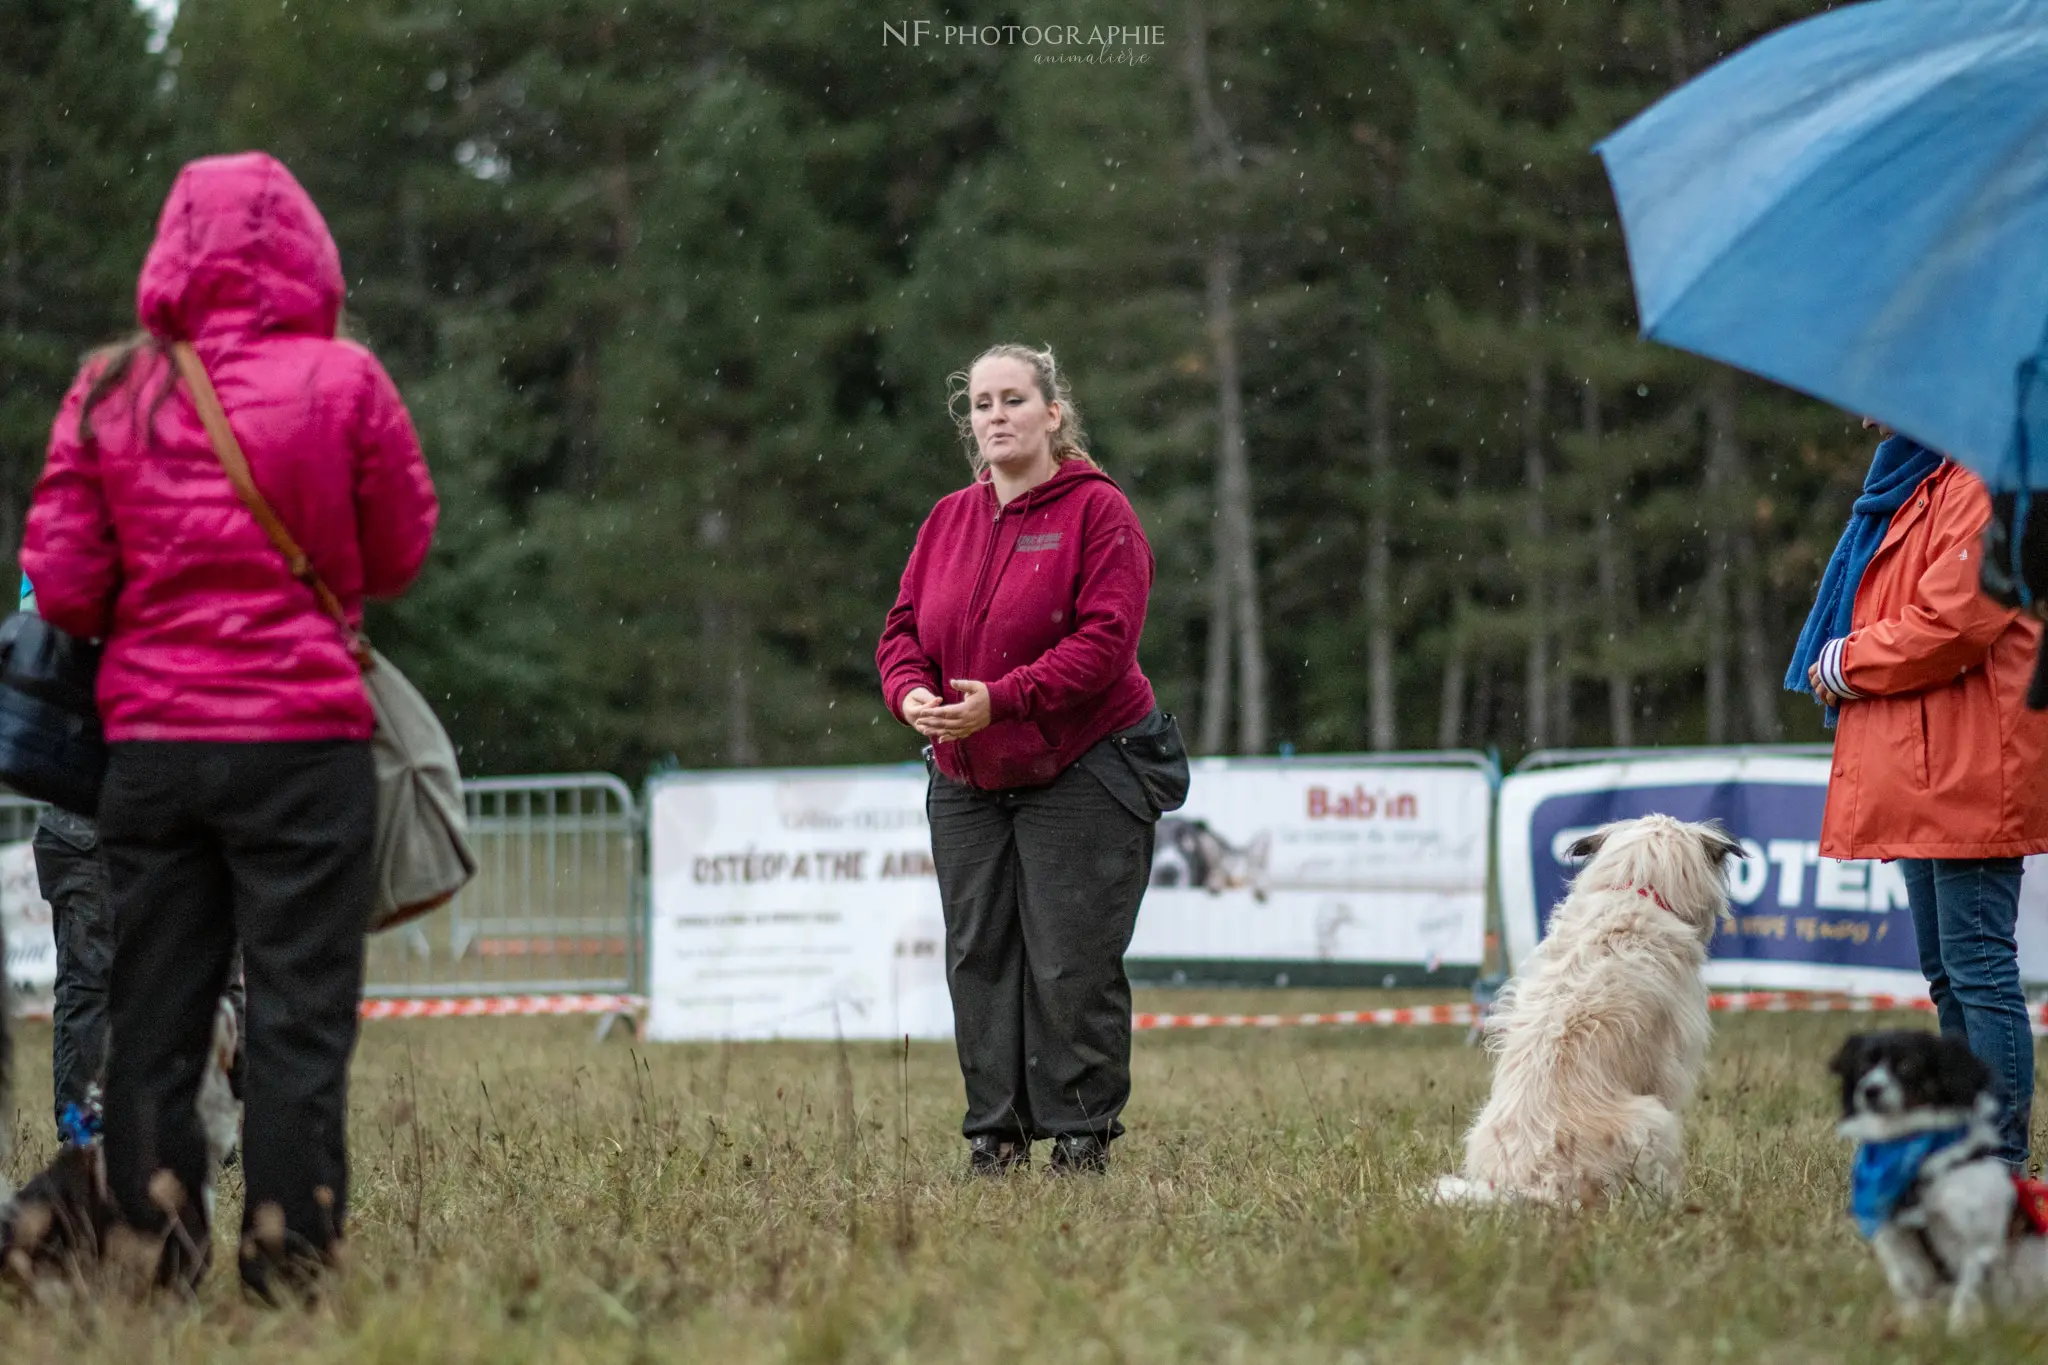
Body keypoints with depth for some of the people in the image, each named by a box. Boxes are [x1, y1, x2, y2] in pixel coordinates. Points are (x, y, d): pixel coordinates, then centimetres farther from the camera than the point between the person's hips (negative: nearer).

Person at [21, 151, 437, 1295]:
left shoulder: (108, 394, 3)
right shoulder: (342, 382, -4)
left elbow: (62, 585, 1)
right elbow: (402, 555, 6)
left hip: (149, 743, 3)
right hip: (304, 739, -3)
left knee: (152, 1025, 8)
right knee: (301, 1020, 1)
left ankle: (158, 1262, 6)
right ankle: (288, 1270, -2)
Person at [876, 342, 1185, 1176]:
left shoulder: (1098, 511, -7)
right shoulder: (949, 520, 11)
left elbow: (1105, 638, -17)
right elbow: (904, 627, 10)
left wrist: (1002, 699, -25)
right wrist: (912, 693, -13)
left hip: (1081, 776, -6)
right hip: (967, 784, 6)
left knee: (1072, 964, -6)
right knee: (978, 956, 4)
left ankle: (1083, 1136, 3)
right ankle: (995, 1134, 10)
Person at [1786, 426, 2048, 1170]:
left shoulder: (1981, 489, -13)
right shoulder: (1914, 485, 19)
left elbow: (1953, 622, -21)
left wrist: (1848, 663, -8)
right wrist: (1845, 667, 5)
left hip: (1965, 777, -11)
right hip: (1923, 776, 11)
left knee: (1979, 970, -11)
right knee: (1948, 975, 14)